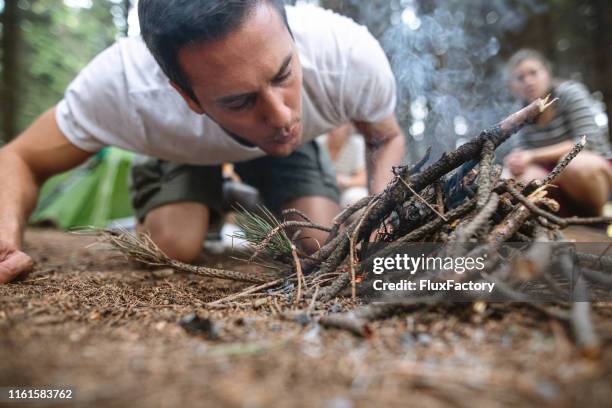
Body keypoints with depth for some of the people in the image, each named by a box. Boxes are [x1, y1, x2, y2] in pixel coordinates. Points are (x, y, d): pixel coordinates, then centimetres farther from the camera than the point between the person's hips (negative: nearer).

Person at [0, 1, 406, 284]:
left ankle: (268, 214, 18)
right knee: (174, 244, -20)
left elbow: (388, 139, -16)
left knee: (323, 244, -17)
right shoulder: (121, 84, -39)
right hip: (187, 148, 0)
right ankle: (212, 208, 17)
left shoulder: (350, 55, -37)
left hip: (291, 147, 1)